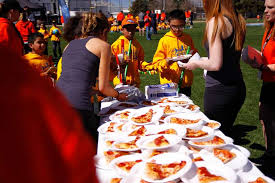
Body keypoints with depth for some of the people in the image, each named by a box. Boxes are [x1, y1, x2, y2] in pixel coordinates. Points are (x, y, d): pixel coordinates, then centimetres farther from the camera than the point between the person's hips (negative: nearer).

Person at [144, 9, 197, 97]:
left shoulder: (188, 38, 7)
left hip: (186, 83, 3)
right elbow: (156, 62, -4)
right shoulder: (164, 40, -4)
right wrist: (165, 63, -25)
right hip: (169, 83, -3)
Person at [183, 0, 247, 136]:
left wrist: (196, 64, -2)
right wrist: (205, 60, 24)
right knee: (227, 134, 22)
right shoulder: (239, 20, 8)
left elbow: (215, 65, -20)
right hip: (238, 88, 8)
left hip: (218, 90, -8)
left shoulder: (215, 21, -15)